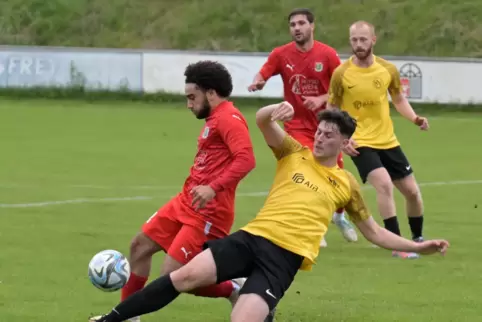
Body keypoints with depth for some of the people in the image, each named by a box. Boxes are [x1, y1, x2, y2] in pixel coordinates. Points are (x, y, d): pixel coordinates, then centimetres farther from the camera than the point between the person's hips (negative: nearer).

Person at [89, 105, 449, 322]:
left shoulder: (347, 184, 17)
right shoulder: (294, 153, 15)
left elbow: (373, 231, 25)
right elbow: (261, 121, -1)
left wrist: (418, 246, 16)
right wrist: (279, 109, -24)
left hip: (286, 256, -1)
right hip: (253, 237, 1)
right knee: (187, 275, -20)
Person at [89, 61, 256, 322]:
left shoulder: (228, 118, -17)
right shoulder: (214, 118, 13)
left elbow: (246, 159, -30)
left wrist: (214, 188, -36)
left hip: (208, 212, -11)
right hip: (185, 202, 11)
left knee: (172, 276, -12)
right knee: (140, 245, 18)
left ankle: (237, 291, 6)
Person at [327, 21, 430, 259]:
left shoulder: (388, 70, -2)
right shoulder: (341, 73, -10)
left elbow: (399, 99, 14)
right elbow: (331, 109, 1)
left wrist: (415, 119, -5)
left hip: (388, 141, 4)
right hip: (360, 143, -4)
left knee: (412, 191, 8)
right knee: (384, 184, -25)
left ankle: (418, 239, 33)